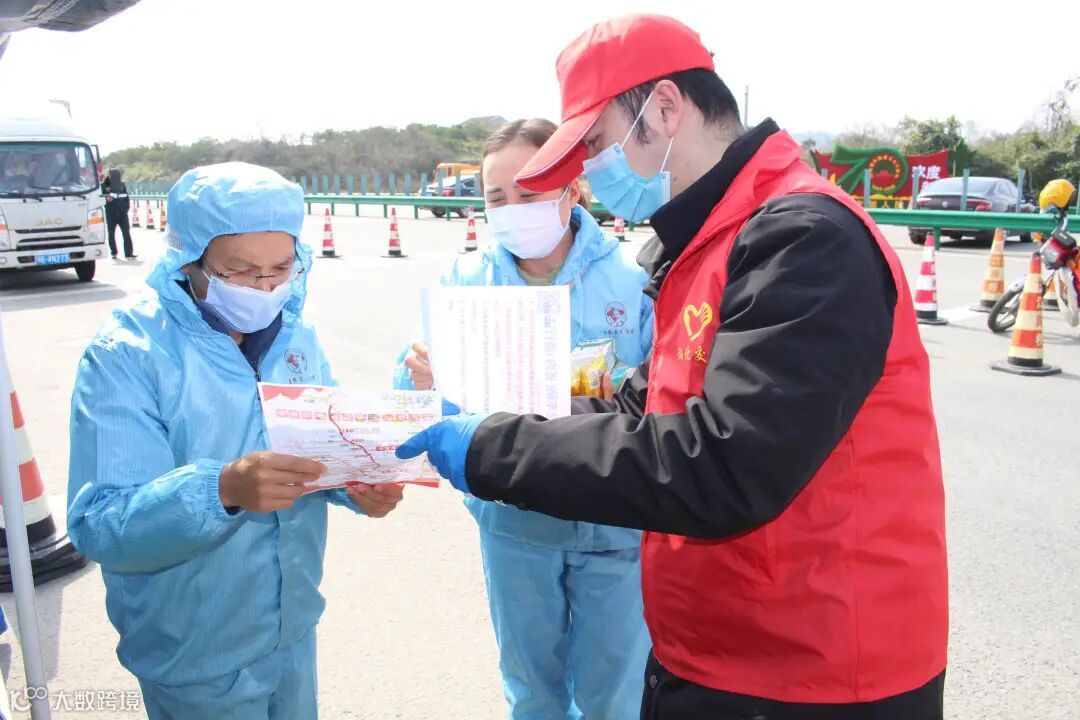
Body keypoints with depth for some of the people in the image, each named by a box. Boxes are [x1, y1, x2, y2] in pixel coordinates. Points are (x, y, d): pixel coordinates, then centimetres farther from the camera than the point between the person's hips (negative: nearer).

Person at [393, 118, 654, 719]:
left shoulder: (632, 277, -12)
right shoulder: (467, 280, -3)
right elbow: (418, 382, -1)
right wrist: (425, 381, -23)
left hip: (615, 520, -2)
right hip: (513, 518, 3)